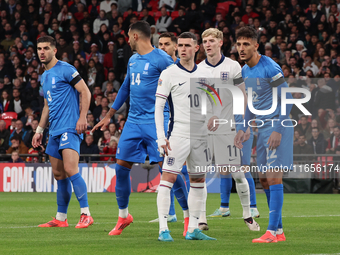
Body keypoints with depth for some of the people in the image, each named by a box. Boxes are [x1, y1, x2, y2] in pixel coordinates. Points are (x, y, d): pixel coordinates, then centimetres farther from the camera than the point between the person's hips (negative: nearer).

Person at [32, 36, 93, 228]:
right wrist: (40, 130, 24)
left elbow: (85, 92, -10)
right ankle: (61, 218, 13)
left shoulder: (65, 69, -7)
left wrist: (82, 117, -18)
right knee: (59, 174, 9)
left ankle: (86, 214, -17)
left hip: (70, 128, -9)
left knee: (70, 170, -19)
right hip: (55, 131, 9)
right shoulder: (44, 76, 19)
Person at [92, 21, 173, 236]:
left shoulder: (161, 59, -10)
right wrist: (109, 116, 30)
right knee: (121, 167, 3)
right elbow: (125, 89, 27)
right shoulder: (133, 60, 16)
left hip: (155, 121, -7)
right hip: (133, 122, 7)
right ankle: (123, 216, 17)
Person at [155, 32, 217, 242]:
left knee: (198, 180, 8)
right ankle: (163, 229, -11)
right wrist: (161, 136, -13)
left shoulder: (205, 75, 11)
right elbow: (158, 106, -5)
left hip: (201, 135, 5)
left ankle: (193, 229, 14)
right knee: (168, 177, -12)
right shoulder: (169, 74, -3)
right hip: (178, 134, -5)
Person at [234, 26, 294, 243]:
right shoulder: (245, 71, 11)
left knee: (274, 178, -11)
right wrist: (243, 129, 14)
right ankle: (279, 230, 15)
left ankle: (272, 231, -12)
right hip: (262, 128, 9)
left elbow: (287, 99, -16)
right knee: (264, 179, 9)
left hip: (277, 126, -9)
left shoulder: (270, 68, -15)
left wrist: (278, 130, -20)